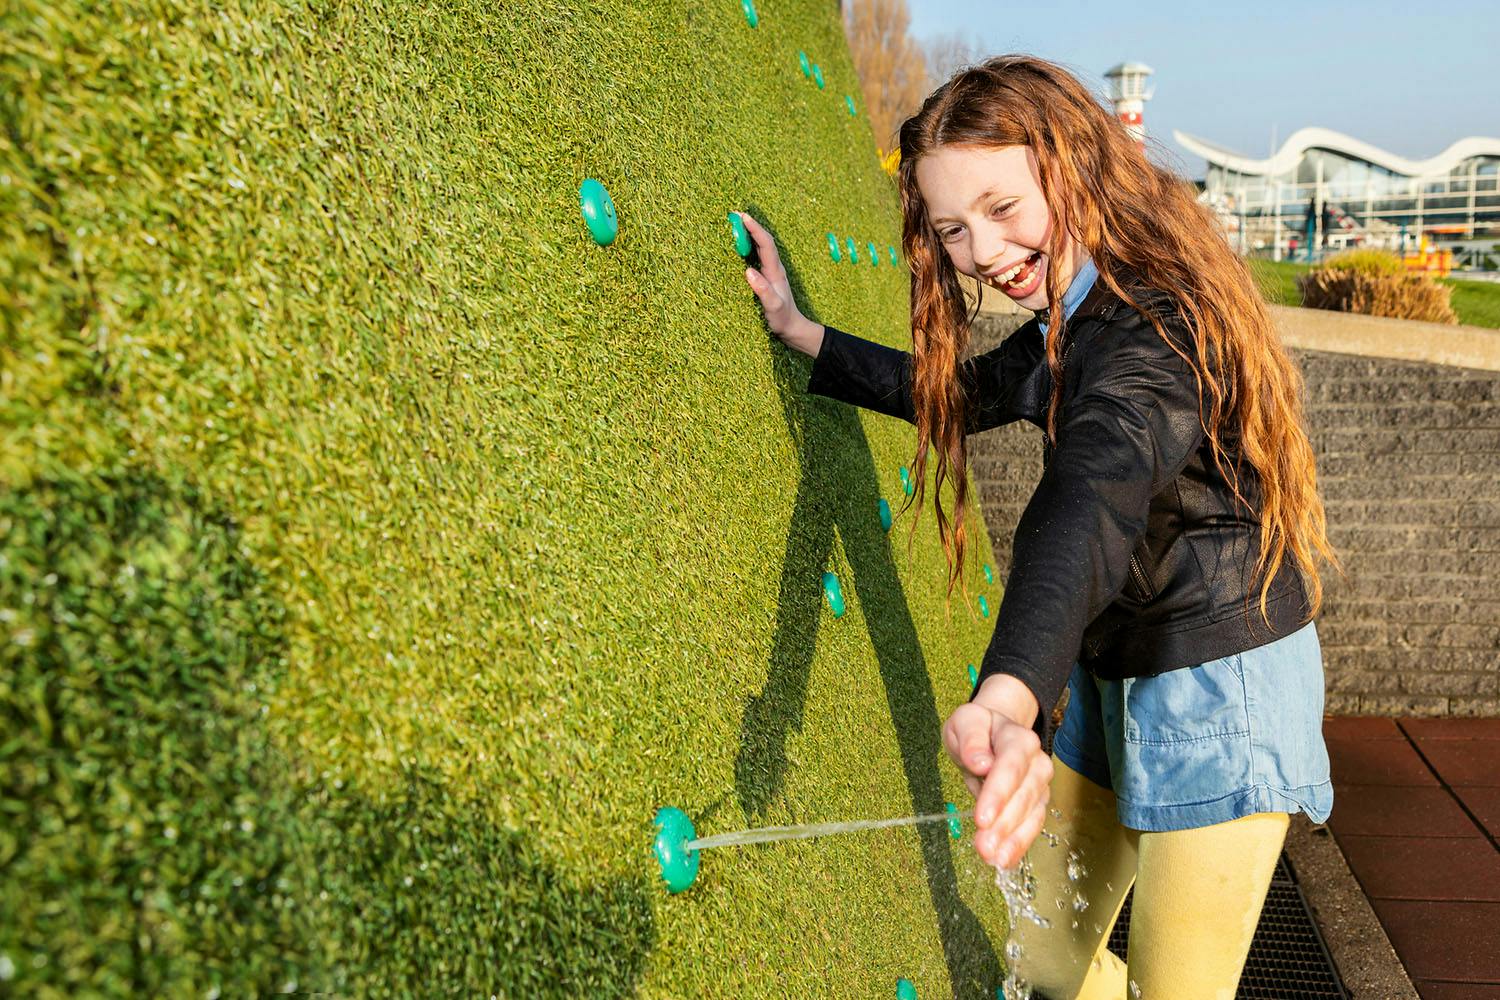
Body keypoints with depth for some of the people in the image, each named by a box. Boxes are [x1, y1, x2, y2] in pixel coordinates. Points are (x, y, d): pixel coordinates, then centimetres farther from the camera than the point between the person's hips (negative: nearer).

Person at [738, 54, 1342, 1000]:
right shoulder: (1073, 320, 3)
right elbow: (965, 393, 17)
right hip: (1113, 675, 9)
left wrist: (1009, 697, -63)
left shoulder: (1157, 329, -27)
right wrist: (801, 330, 13)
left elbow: (1092, 501, -46)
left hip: (1223, 687, -9)